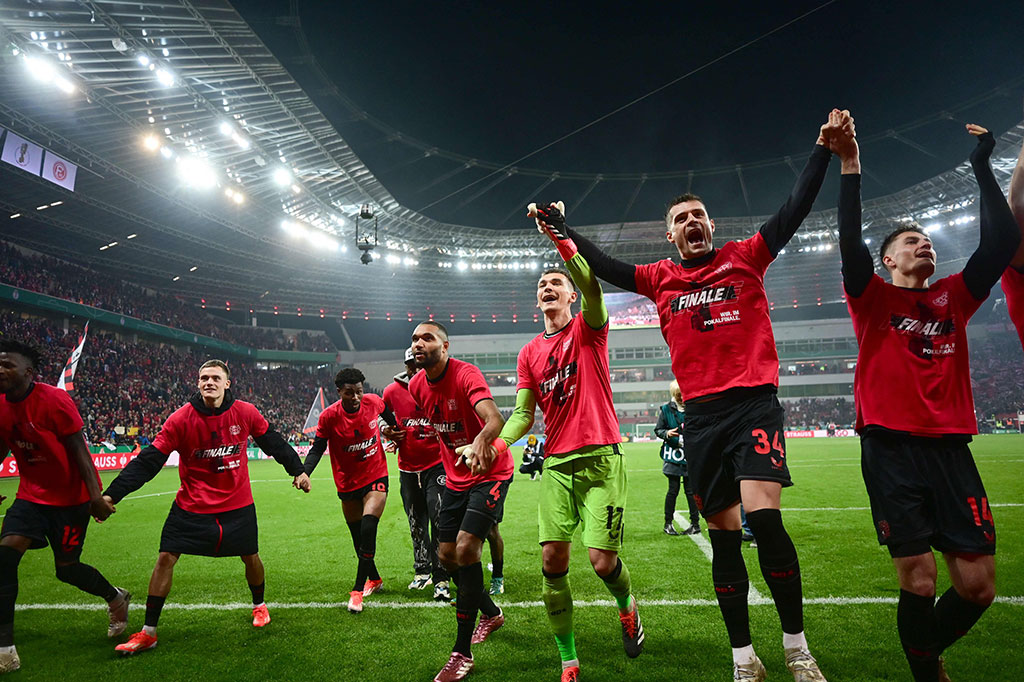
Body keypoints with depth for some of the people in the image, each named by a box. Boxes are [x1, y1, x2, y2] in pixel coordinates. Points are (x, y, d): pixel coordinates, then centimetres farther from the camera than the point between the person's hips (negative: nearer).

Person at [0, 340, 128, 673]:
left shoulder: (54, 400, -20)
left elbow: (78, 449, -19)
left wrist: (95, 495, -22)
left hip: (71, 497, -6)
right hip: (32, 494, 6)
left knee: (66, 568, 3)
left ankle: (116, 599, 34)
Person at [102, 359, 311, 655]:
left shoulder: (246, 413, -10)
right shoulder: (181, 419, -14)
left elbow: (273, 442, 4)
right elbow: (148, 460, -13)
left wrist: (298, 471, 10)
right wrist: (111, 495, -19)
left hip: (238, 504, 1)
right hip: (191, 506, -1)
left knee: (251, 557, 10)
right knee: (165, 558, -5)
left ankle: (259, 605, 40)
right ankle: (148, 633, 12)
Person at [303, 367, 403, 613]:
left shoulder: (373, 402, -12)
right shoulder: (329, 416, -15)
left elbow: (388, 414, 12)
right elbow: (317, 449, -12)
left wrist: (395, 429, 21)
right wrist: (303, 473, -27)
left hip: (376, 477, -1)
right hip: (348, 484, 1)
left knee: (368, 530, -17)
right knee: (358, 537, 12)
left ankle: (358, 590, -3)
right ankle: (375, 579, 36)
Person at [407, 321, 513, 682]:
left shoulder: (465, 375, -23)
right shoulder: (416, 386, -2)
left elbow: (494, 417, -42)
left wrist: (481, 441, -61)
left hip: (490, 473, -7)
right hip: (455, 478, 8)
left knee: (466, 548, -17)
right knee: (447, 555, 10)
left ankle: (462, 653, -2)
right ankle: (491, 613, 38)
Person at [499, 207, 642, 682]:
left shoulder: (588, 329, 1)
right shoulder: (530, 353, 13)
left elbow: (591, 285, -21)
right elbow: (523, 415, 10)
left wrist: (559, 235, -30)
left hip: (601, 457, -4)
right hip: (556, 464, 4)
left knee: (602, 560, -8)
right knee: (552, 560, -3)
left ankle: (627, 607, 30)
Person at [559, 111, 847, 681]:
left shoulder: (745, 258, 8)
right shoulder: (662, 278, 12)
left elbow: (796, 210, 5)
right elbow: (603, 266, 13)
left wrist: (824, 149, 0)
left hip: (755, 403, -2)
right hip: (701, 415, 3)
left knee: (764, 516, -18)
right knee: (724, 536, 6)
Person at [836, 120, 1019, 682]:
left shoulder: (954, 297, 16)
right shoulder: (874, 298, 5)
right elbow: (850, 244, -11)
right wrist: (850, 167, -14)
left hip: (950, 449, 4)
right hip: (891, 448, -4)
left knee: (978, 585, 3)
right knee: (919, 581, -5)